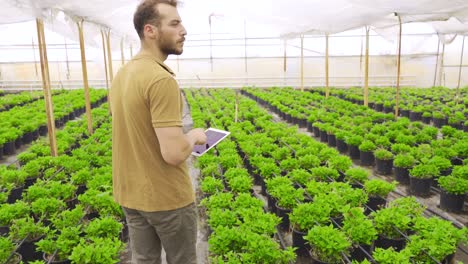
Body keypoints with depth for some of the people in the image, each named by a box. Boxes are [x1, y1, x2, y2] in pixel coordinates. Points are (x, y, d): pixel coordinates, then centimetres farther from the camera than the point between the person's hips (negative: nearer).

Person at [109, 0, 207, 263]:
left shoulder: (123, 74, 3)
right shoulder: (162, 79, -25)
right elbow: (174, 153, -29)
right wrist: (194, 135, -9)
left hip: (131, 193, 8)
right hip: (168, 197, -7)